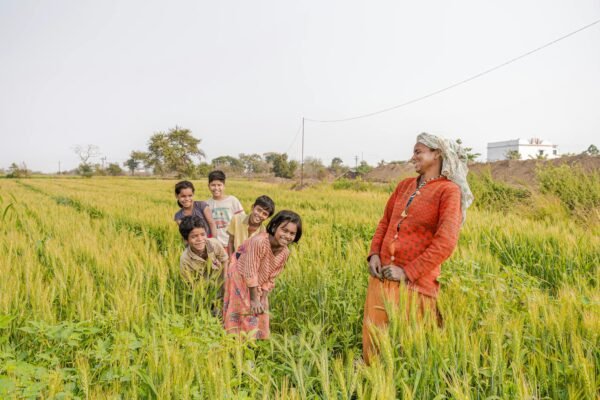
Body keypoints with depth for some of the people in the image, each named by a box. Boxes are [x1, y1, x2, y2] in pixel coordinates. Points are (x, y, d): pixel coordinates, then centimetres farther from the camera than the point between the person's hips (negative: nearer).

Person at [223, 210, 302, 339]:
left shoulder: (285, 252, -13)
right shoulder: (259, 242, -35)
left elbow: (270, 278, -3)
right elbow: (250, 273, -29)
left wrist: (263, 299, -8)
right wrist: (254, 300, -22)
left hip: (258, 286, 6)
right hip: (240, 277, -6)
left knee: (260, 316, 12)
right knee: (245, 314, -2)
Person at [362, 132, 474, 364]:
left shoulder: (449, 190, -6)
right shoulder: (404, 185, 14)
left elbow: (446, 242, -14)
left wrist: (408, 272, -16)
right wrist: (374, 254, 1)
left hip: (414, 281, -5)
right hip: (382, 277, 6)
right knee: (374, 340, 10)